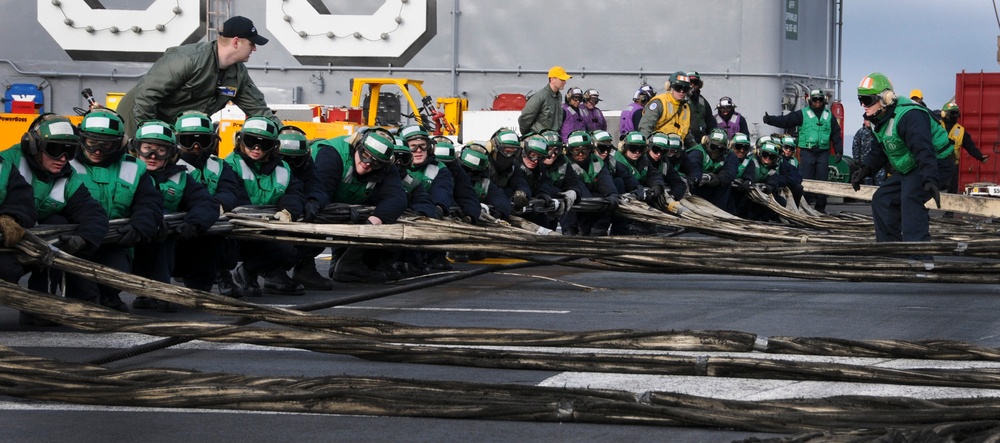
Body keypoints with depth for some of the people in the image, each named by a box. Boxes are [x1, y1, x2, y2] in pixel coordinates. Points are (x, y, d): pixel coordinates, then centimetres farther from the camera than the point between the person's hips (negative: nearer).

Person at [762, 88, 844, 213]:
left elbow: (836, 135, 15)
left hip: (823, 152, 3)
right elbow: (786, 121, -4)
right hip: (807, 151, -3)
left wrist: (839, 151, 9)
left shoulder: (829, 116, 13)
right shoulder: (802, 114, 4)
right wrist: (770, 120, -17)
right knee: (805, 180, -6)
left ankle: (820, 207, 10)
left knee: (822, 180, 4)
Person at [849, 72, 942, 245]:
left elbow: (923, 149, -40)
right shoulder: (880, 120, 6)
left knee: (910, 200, -32)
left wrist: (930, 179, -50)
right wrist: (865, 169, 5)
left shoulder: (909, 116, -28)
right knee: (882, 200, 12)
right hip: (906, 170, 11)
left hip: (929, 168, -11)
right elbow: (879, 151, 20)